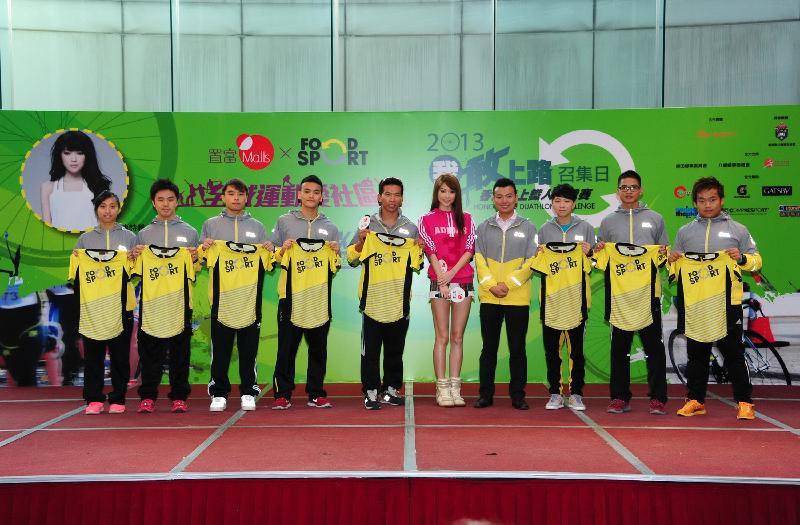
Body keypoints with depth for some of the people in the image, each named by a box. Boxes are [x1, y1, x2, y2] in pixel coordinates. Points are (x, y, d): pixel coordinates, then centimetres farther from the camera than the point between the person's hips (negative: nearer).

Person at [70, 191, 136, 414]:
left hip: (120, 304, -1)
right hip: (92, 305, 1)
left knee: (120, 354, 2)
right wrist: (76, 260, -5)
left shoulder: (129, 237, 10)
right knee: (93, 354, 2)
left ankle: (118, 399, 10)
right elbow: (76, 272, 14)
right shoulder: (85, 239, 12)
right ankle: (94, 399, 11)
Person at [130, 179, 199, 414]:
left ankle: (179, 397, 10)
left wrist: (195, 260, -8)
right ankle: (147, 397, 11)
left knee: (180, 351, 3)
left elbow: (196, 270, 12)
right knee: (150, 352, 3)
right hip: (151, 301, 1)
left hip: (180, 301, 0)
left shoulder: (190, 232, 10)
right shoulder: (143, 234, 12)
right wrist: (134, 258, -6)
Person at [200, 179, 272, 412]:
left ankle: (248, 392, 13)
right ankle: (219, 393, 11)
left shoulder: (257, 226, 13)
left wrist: (269, 251, -6)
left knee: (249, 348, 4)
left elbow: (267, 264, 14)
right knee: (220, 349, 2)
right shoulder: (211, 225, 11)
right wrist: (204, 250, -7)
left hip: (250, 298, 1)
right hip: (221, 298, 0)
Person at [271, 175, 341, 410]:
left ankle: (316, 394, 13)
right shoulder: (284, 221, 9)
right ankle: (282, 394, 6)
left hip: (320, 296, 2)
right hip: (291, 295, -2)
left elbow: (335, 268, 15)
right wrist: (283, 249, -10)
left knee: (318, 348, 5)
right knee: (286, 347, -1)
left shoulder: (330, 227, 13)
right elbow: (271, 257, 9)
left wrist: (335, 253, -5)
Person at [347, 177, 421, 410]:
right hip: (372, 296, -2)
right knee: (371, 348, -1)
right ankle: (371, 391, 6)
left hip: (399, 298, 2)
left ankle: (391, 389, 19)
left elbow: (416, 265, 13)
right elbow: (352, 259, 7)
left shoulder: (411, 229, 9)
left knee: (395, 348, 8)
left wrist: (418, 249, -5)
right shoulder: (367, 225, 5)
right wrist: (361, 241, -9)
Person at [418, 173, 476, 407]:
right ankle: (442, 389, 2)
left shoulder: (466, 219, 12)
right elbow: (431, 252, -2)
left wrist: (452, 272, -11)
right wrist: (442, 281, -11)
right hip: (439, 282, -2)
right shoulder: (427, 220, 6)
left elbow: (469, 250, 3)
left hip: (463, 281, 2)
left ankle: (455, 387, 7)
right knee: (442, 337, -2)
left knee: (457, 337, 4)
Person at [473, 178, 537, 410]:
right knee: (489, 348, 6)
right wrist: (492, 285, -11)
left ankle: (517, 394, 13)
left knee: (517, 349, 4)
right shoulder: (483, 228, 9)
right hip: (489, 297, 1)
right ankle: (485, 394, 13)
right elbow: (479, 260, 3)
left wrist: (508, 284, -11)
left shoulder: (528, 228, 5)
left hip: (518, 298, -1)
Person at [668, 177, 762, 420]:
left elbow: (756, 260, 7)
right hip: (694, 303, 2)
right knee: (696, 354, 9)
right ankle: (695, 400, 18)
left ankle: (744, 402, 12)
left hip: (727, 302, -2)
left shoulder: (738, 230, 7)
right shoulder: (685, 232, 13)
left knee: (733, 353, 3)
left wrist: (742, 258, -13)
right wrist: (673, 262, -6)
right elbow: (675, 269, 16)